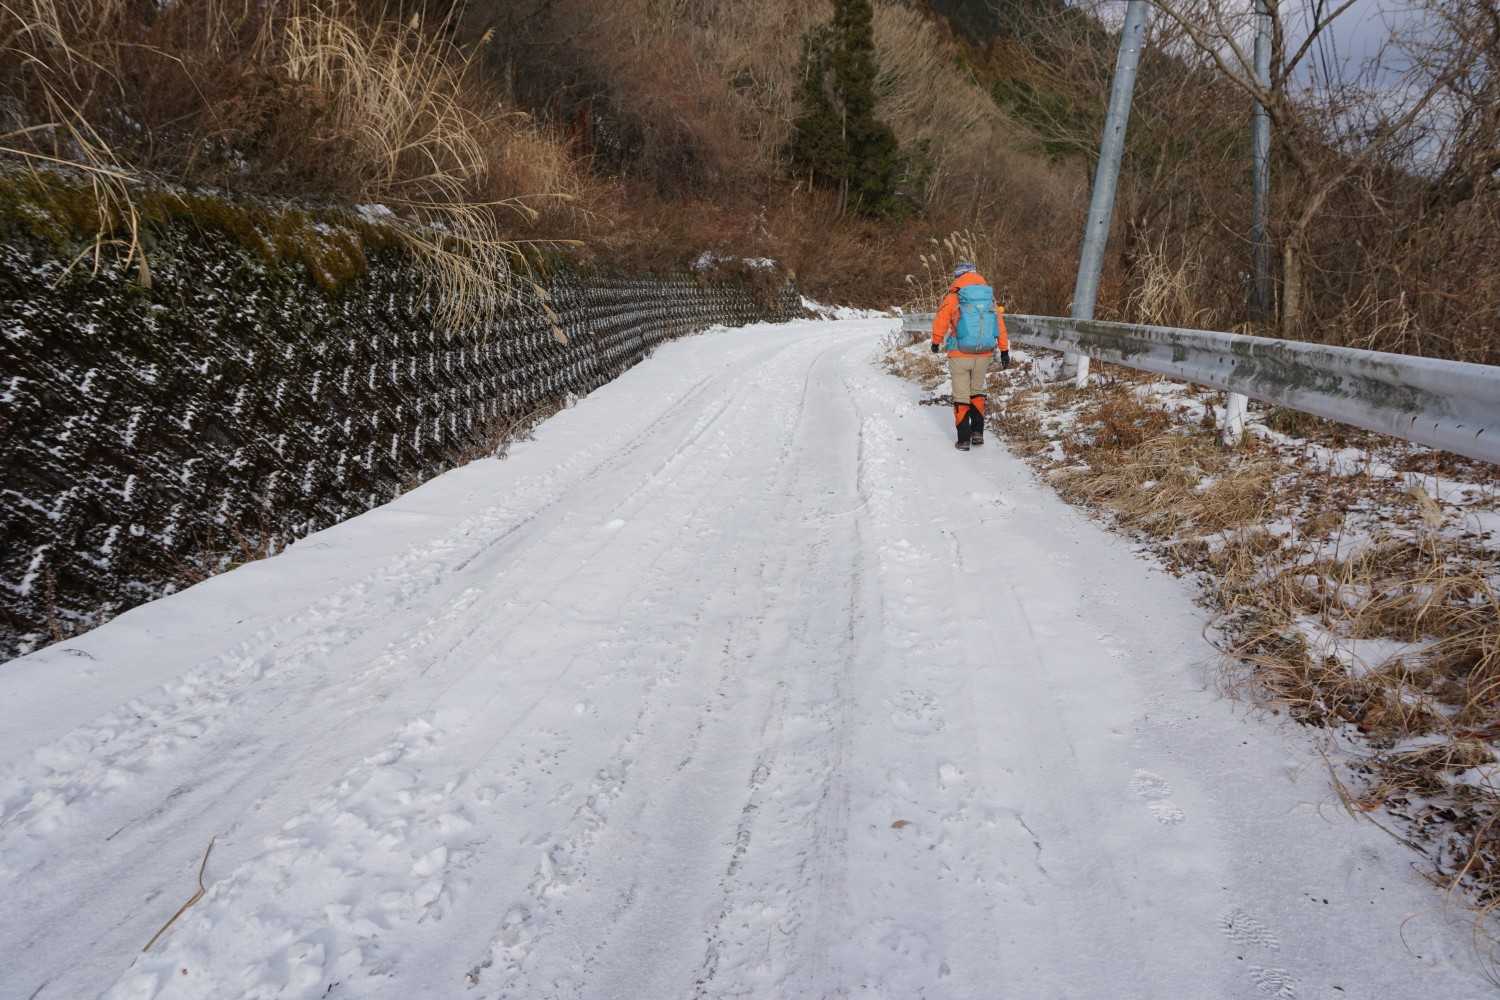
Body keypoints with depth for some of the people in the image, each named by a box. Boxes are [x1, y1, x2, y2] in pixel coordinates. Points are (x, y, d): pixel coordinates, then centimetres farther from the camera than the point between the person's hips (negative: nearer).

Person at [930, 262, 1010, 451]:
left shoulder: (953, 298, -9)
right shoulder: (990, 297, 2)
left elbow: (940, 322, 0)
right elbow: (1000, 325, 4)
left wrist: (936, 342, 18)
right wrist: (1004, 351, 12)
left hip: (960, 355, -3)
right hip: (984, 355, 4)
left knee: (961, 396, 7)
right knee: (977, 391, 23)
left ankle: (964, 439, 8)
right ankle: (978, 432, 20)